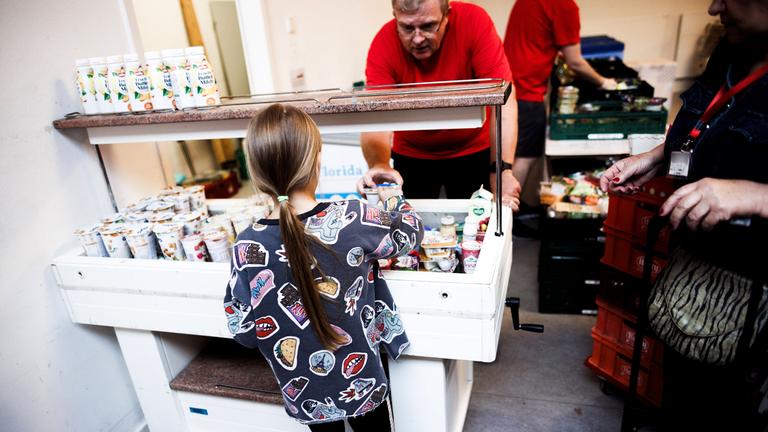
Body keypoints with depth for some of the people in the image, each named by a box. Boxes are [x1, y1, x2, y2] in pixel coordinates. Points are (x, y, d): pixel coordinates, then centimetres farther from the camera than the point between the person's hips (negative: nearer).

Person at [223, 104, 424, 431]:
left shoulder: (247, 248, -20)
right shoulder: (350, 219, -24)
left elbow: (242, 331, -9)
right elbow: (410, 232, -4)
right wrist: (393, 197, 14)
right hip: (362, 384, -1)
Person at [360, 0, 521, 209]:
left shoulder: (474, 21, -21)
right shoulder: (384, 44, -20)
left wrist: (502, 171, -35)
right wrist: (379, 165, -48)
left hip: (473, 150, 0)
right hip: (411, 155, 1)